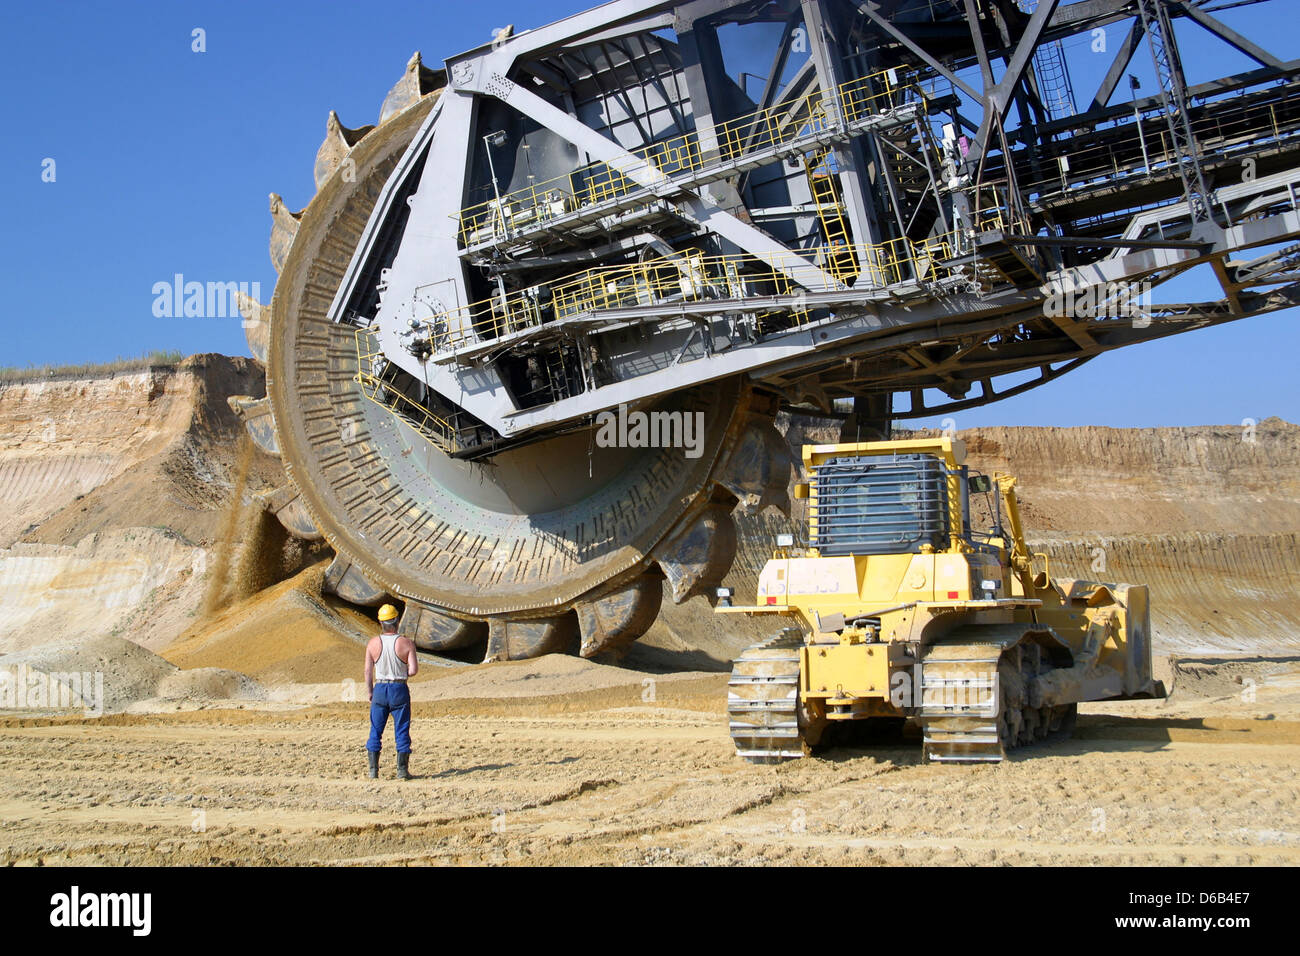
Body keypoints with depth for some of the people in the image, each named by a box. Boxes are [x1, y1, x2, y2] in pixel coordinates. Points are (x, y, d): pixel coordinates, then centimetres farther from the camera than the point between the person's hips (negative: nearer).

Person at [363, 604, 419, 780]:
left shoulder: (373, 643, -4)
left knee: (375, 731, 11)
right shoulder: (406, 643, -9)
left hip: (379, 688, 1)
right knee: (402, 732, 6)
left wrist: (369, 692, 11)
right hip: (400, 689, -1)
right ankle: (402, 770, 6)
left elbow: (368, 671, 0)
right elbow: (414, 670, -12)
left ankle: (373, 770, 11)